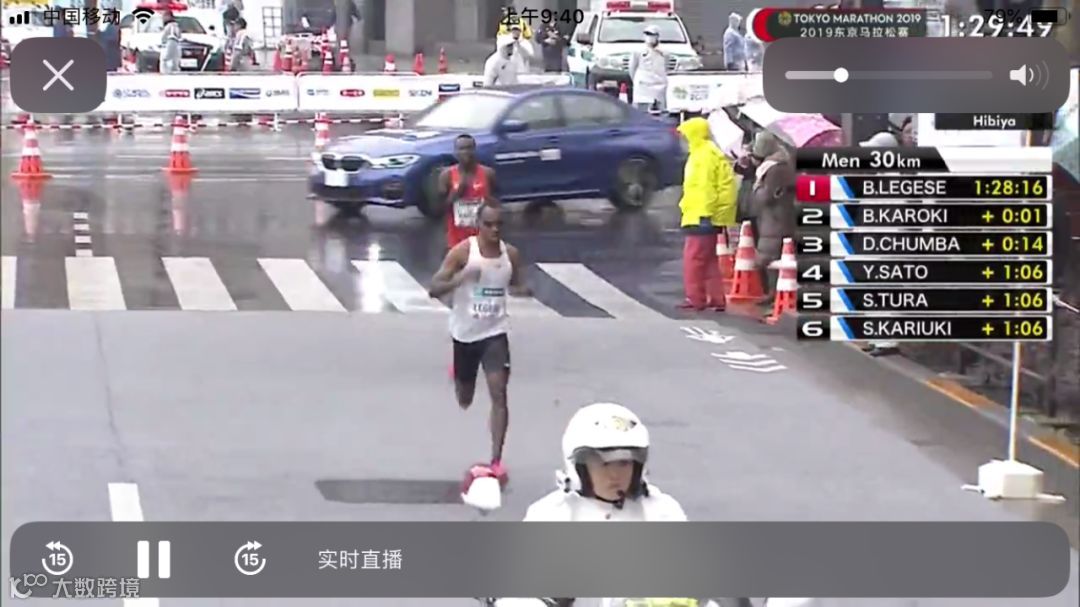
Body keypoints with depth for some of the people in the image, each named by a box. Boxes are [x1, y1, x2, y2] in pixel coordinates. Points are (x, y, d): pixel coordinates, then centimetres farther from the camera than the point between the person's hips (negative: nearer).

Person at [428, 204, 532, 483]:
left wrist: (523, 291, -10)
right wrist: (461, 278, -33)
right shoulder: (463, 251, -13)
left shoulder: (511, 254, -2)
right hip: (465, 333, -1)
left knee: (499, 392, -15)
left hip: (495, 332, 1)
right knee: (464, 401, 14)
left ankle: (496, 461, -15)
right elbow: (434, 289, -15)